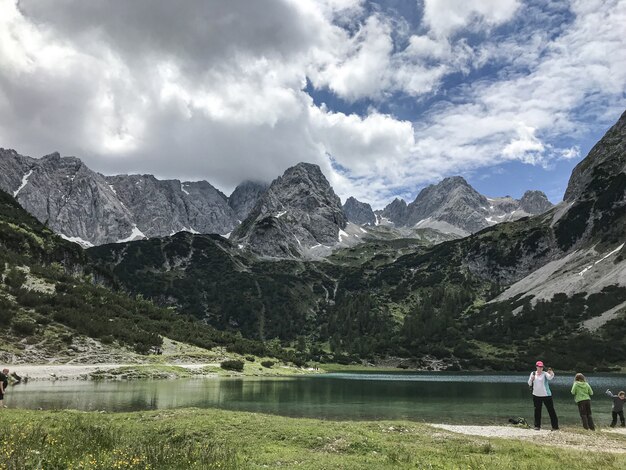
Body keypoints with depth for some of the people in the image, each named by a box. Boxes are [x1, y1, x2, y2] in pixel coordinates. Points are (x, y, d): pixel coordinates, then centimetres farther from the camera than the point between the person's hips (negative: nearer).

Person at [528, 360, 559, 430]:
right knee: (537, 411, 8)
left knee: (551, 410, -2)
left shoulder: (545, 374, -5)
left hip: (546, 395, -3)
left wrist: (551, 374, -48)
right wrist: (532, 379, -16)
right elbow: (529, 384, 4)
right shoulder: (533, 373, 5)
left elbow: (550, 377, -27)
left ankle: (555, 426, 3)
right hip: (536, 395, 3)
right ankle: (537, 426, 17)